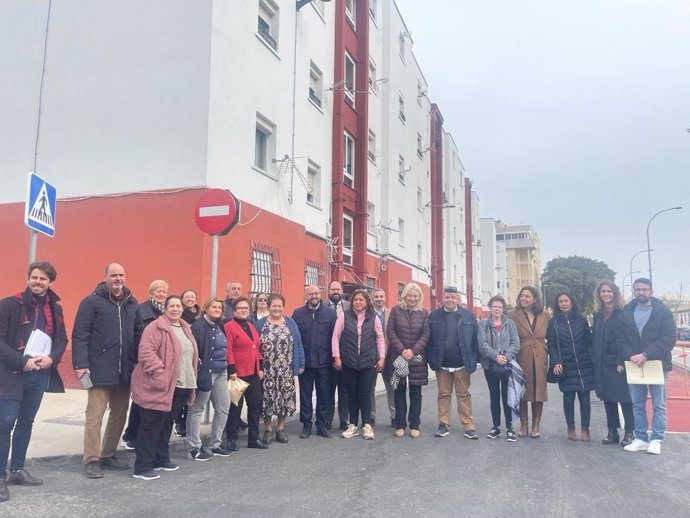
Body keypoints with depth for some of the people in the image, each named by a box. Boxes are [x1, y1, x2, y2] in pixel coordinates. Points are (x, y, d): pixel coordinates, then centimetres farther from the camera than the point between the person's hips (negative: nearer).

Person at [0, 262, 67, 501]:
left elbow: (62, 338, 12)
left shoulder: (55, 308, 9)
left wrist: (52, 358, -8)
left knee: (26, 422, 15)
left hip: (40, 373, 5)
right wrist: (21, 362, -18)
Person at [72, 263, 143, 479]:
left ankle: (108, 455, 25)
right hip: (100, 370, -5)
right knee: (95, 415, -2)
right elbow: (80, 335, -8)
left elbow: (139, 334, 13)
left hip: (125, 370, 5)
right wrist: (80, 364, -16)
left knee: (120, 414, 12)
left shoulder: (133, 304, 10)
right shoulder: (92, 302, -4)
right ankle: (91, 460, 8)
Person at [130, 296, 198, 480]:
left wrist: (191, 380, 17)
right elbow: (146, 351, -21)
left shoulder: (185, 328, 14)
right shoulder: (156, 327, -11)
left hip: (180, 386, 8)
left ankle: (161, 459, 29)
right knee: (152, 425, -3)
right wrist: (159, 374, -24)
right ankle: (142, 466, 5)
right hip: (160, 386, -8)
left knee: (166, 424, 17)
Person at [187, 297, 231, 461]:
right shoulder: (198, 326, -13)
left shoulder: (219, 326, 13)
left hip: (221, 373, 9)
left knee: (223, 408, 12)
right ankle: (194, 448, 13)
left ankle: (215, 445, 24)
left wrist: (227, 368, 14)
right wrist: (198, 369, -20)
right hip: (206, 372, -9)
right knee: (197, 410, 4)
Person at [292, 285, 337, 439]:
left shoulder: (330, 312, 0)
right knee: (305, 395, 9)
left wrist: (335, 357, -5)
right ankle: (306, 425, 21)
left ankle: (322, 425, 21)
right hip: (305, 361, 0)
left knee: (324, 395, 9)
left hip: (323, 361, 0)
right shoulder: (298, 313, 2)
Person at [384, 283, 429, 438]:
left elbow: (425, 335, 0)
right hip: (398, 357, 0)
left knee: (415, 392, 4)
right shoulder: (396, 310, 2)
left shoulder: (424, 313, 4)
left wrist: (413, 351, -12)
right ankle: (400, 425, 13)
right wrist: (402, 350, -13)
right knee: (399, 391, 5)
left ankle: (415, 425, 13)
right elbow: (390, 332, -3)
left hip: (417, 358, 1)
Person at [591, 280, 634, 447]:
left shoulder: (623, 313, -6)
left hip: (619, 363, -6)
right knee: (607, 398, 10)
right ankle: (612, 432, 18)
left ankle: (629, 432, 11)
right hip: (602, 364, 6)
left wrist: (622, 362, -16)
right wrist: (595, 359, 7)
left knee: (624, 397, 0)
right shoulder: (598, 314, 12)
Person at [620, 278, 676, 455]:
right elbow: (622, 339, 3)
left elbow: (669, 339, -13)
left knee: (659, 405, 4)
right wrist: (630, 356, -15)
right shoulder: (626, 312, 6)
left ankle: (656, 440, 12)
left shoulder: (663, 311, -4)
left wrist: (646, 355, -21)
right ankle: (641, 439, 16)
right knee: (637, 405, 8)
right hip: (634, 365, 3)